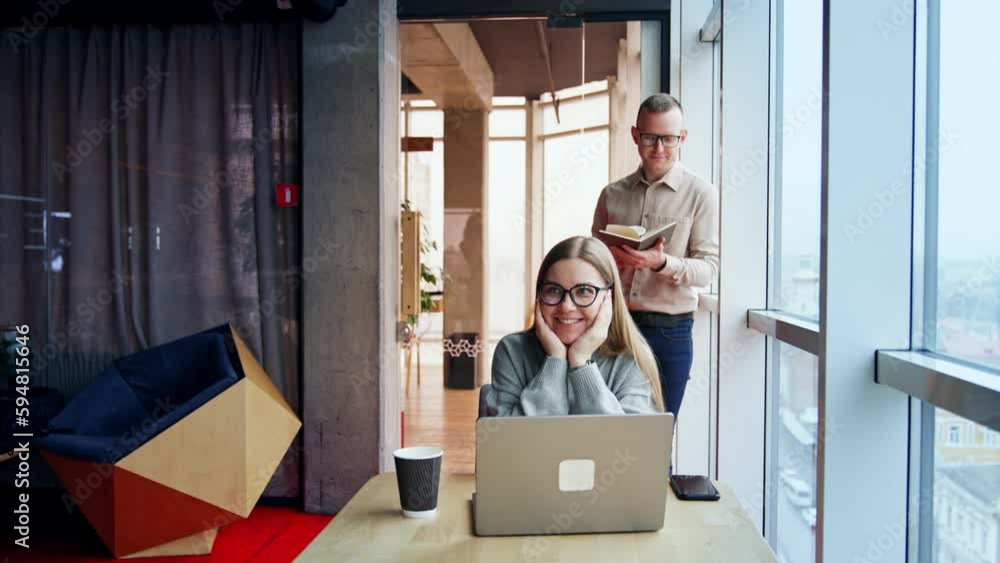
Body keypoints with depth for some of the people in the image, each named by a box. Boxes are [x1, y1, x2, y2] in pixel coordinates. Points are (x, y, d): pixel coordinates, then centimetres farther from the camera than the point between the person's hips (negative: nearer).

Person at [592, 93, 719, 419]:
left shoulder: (701, 195, 1)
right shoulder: (612, 194, 10)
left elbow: (709, 268, -5)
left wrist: (662, 263, -23)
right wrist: (606, 260, -6)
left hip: (669, 331, -2)